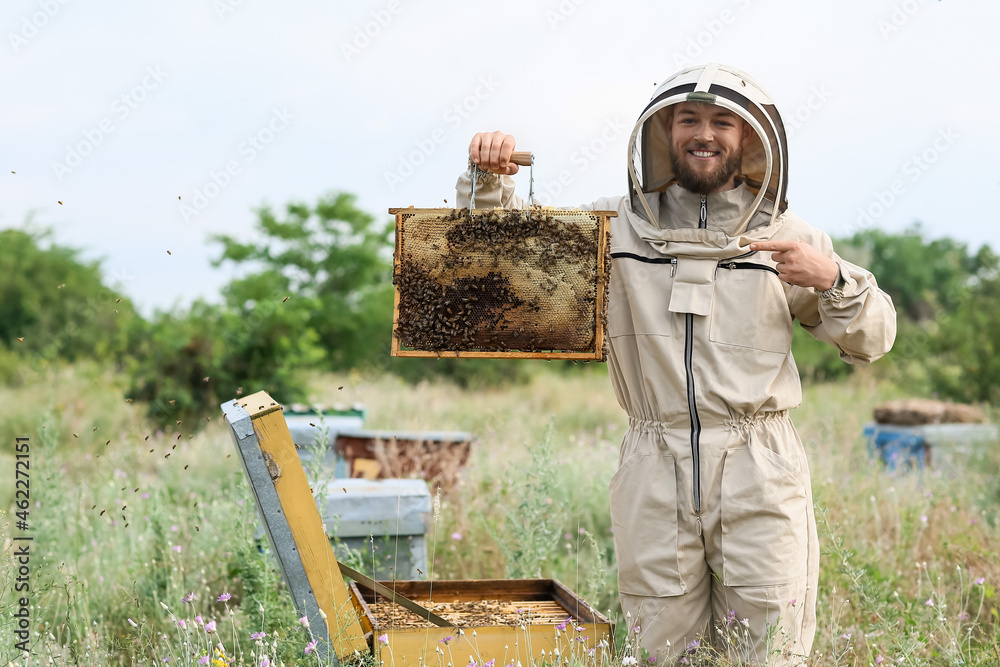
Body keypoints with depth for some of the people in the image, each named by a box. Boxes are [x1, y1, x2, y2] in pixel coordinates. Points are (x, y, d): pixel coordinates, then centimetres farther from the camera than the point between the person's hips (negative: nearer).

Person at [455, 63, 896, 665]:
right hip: (655, 475, 1)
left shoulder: (785, 236, 7)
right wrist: (491, 179, -5)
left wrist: (833, 280, -9)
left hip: (757, 475, 0)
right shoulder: (616, 226, 9)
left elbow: (872, 341, 10)